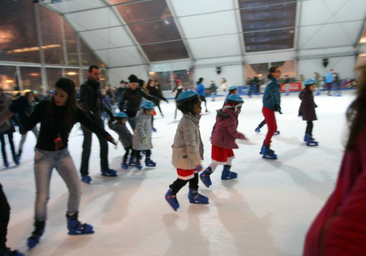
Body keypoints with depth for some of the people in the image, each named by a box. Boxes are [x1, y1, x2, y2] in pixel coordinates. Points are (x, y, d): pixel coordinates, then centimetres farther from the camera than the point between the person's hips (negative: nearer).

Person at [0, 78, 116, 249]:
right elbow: (28, 126, -9)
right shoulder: (44, 107, -14)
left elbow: (92, 125, -17)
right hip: (43, 155, -2)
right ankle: (38, 229, 30)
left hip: (63, 154, 2)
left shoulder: (75, 112, -11)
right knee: (42, 196, 3)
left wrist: (106, 135, -34)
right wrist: (19, 111, -25)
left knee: (76, 190, 6)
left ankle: (73, 224, 29)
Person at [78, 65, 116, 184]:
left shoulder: (98, 85, 11)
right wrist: (90, 114, -36)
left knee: (104, 144, 9)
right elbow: (82, 103, -22)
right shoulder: (84, 86, -10)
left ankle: (105, 169, 23)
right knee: (87, 147, -5)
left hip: (98, 118, 7)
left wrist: (108, 111, 20)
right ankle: (84, 173, 7)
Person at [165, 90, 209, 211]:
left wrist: (197, 159, 21)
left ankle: (193, 194, 38)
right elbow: (191, 145, -31)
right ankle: (171, 194, 28)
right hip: (184, 156, -9)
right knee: (185, 178, 6)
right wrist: (197, 162, -27)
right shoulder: (187, 123, -30)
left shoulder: (191, 119, 3)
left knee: (194, 174, 20)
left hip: (190, 155, 9)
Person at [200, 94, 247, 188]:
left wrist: (213, 135, 26)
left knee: (230, 156, 20)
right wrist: (242, 136, -4)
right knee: (219, 160, -3)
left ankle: (226, 173, 35)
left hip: (225, 142, 10)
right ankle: (205, 175, 6)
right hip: (221, 142, -10)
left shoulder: (225, 114, 7)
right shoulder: (230, 117, -24)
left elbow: (216, 125, 15)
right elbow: (233, 132, -20)